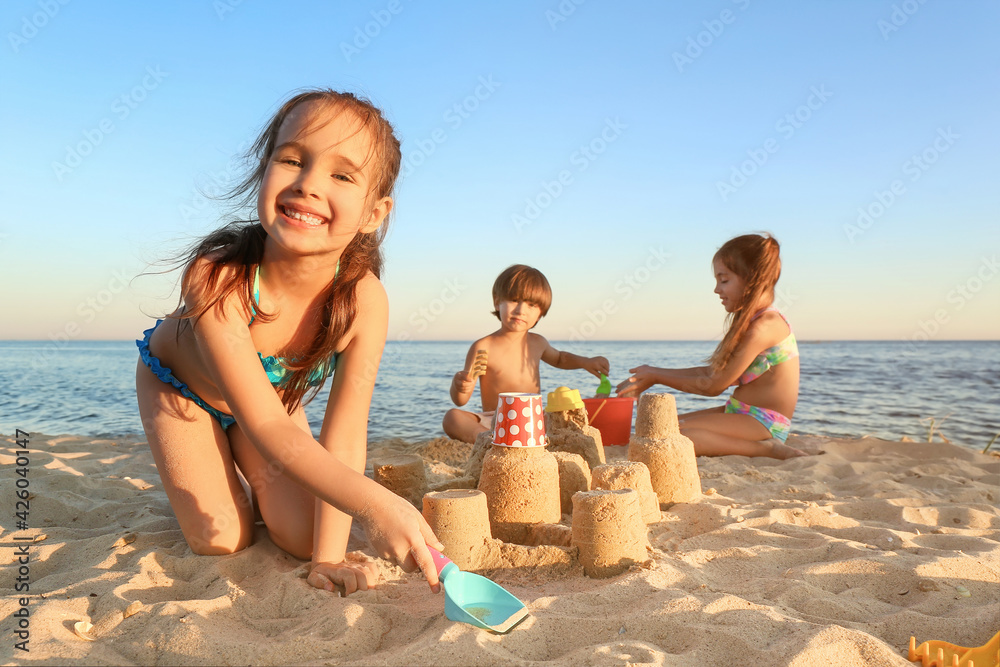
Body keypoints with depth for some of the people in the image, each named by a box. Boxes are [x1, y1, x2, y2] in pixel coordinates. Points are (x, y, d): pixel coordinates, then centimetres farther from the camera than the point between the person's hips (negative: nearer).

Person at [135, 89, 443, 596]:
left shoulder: (363, 301, -34)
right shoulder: (216, 277, -43)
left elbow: (344, 439, -28)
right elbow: (267, 425, -46)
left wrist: (328, 557, -30)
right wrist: (370, 503, -60)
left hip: (273, 394, 3)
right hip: (175, 384, -2)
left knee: (303, 537, -4)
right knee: (222, 539, -9)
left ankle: (250, 477, 28)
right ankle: (195, 479, 25)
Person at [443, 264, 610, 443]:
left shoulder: (537, 343, 11)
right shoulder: (483, 348, -6)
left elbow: (559, 358, 38)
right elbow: (460, 401, -6)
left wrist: (585, 362, 20)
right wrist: (459, 385, -29)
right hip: (492, 421, -4)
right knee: (452, 417, -31)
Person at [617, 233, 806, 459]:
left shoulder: (764, 326, -18)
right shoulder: (750, 321, 13)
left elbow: (713, 385, -15)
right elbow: (710, 372, 15)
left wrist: (656, 375, -5)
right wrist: (654, 376, 10)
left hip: (762, 422, -10)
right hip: (742, 414, 10)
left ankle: (764, 449, -15)